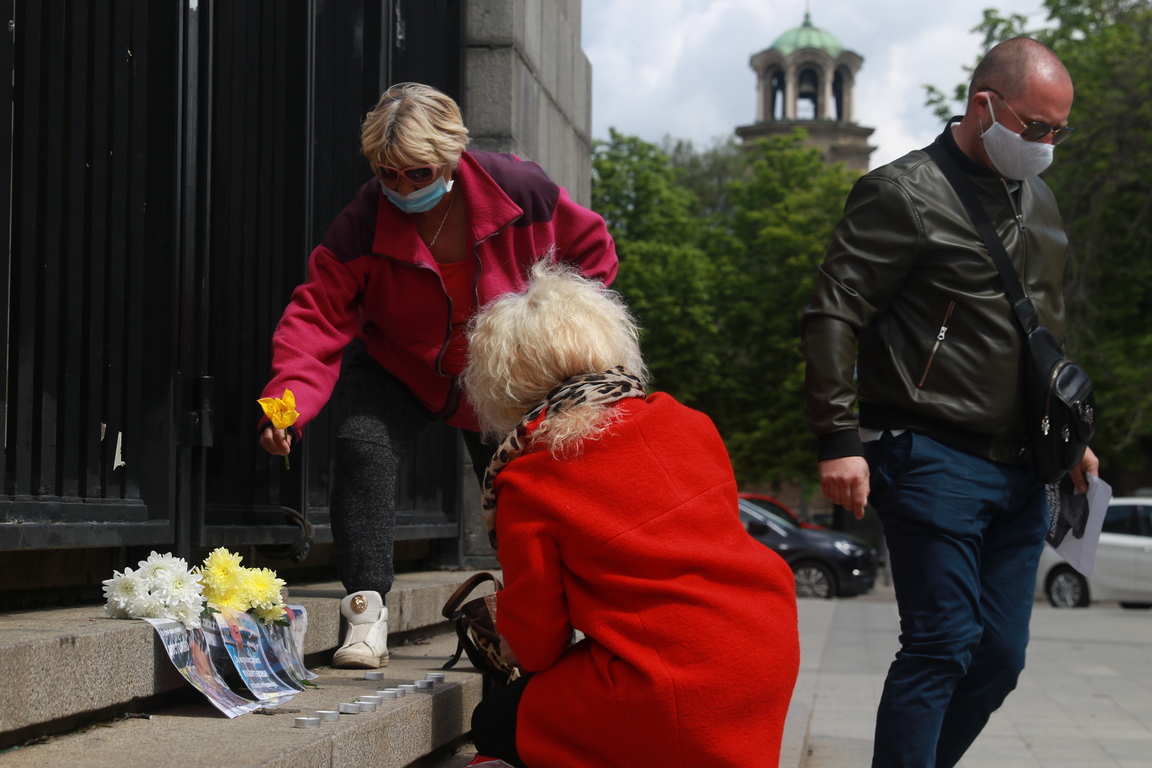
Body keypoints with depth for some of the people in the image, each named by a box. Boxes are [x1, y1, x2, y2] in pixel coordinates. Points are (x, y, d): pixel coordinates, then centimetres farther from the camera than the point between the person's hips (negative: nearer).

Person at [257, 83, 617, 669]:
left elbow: (590, 247, -4)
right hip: (396, 368, -1)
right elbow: (318, 315, -30)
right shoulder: (363, 223, -26)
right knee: (362, 450, -28)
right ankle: (366, 611, -23)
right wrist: (287, 401, -45)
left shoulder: (519, 190, -22)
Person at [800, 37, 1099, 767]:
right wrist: (840, 439, -19)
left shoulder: (1038, 201, 17)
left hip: (1019, 470, 8)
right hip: (935, 461, -8)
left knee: (1001, 656, 8)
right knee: (942, 647, -8)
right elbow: (834, 316, -12)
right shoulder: (906, 194, -8)